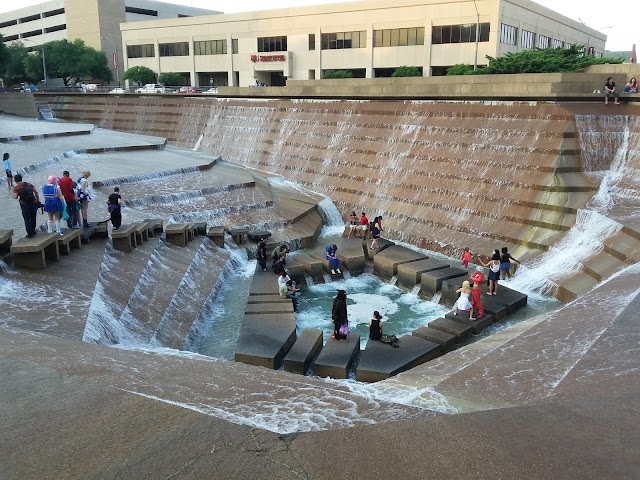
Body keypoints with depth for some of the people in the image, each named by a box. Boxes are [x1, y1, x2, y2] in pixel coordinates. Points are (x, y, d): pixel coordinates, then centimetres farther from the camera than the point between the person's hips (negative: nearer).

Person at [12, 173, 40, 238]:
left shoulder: (16, 187, -7)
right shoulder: (28, 184, 6)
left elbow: (15, 197, -14)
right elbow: (36, 192, 4)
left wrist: (14, 190, 3)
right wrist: (38, 201, 10)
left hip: (25, 205, -4)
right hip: (34, 203, 4)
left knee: (27, 219, 4)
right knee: (33, 218, 17)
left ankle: (30, 233, 2)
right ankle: (33, 231, 30)